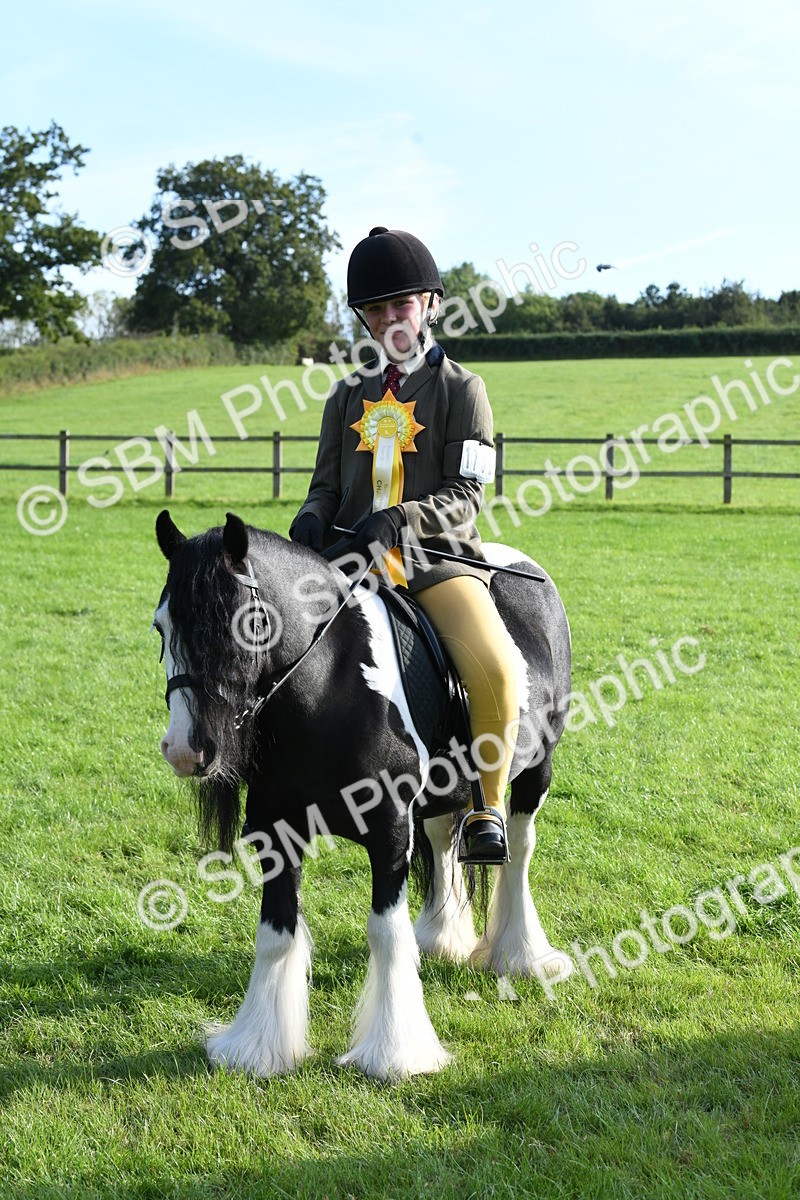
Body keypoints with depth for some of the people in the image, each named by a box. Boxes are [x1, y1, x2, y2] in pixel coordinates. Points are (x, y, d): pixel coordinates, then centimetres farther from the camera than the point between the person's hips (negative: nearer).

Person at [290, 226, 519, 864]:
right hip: (353, 559, 5)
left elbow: (464, 496, -4)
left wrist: (399, 520, -22)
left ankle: (490, 806, -7)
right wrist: (311, 521, -7)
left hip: (438, 555, -5)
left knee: (495, 668, -31)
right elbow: (328, 484, 17)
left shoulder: (460, 388, 4)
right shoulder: (349, 395, 18)